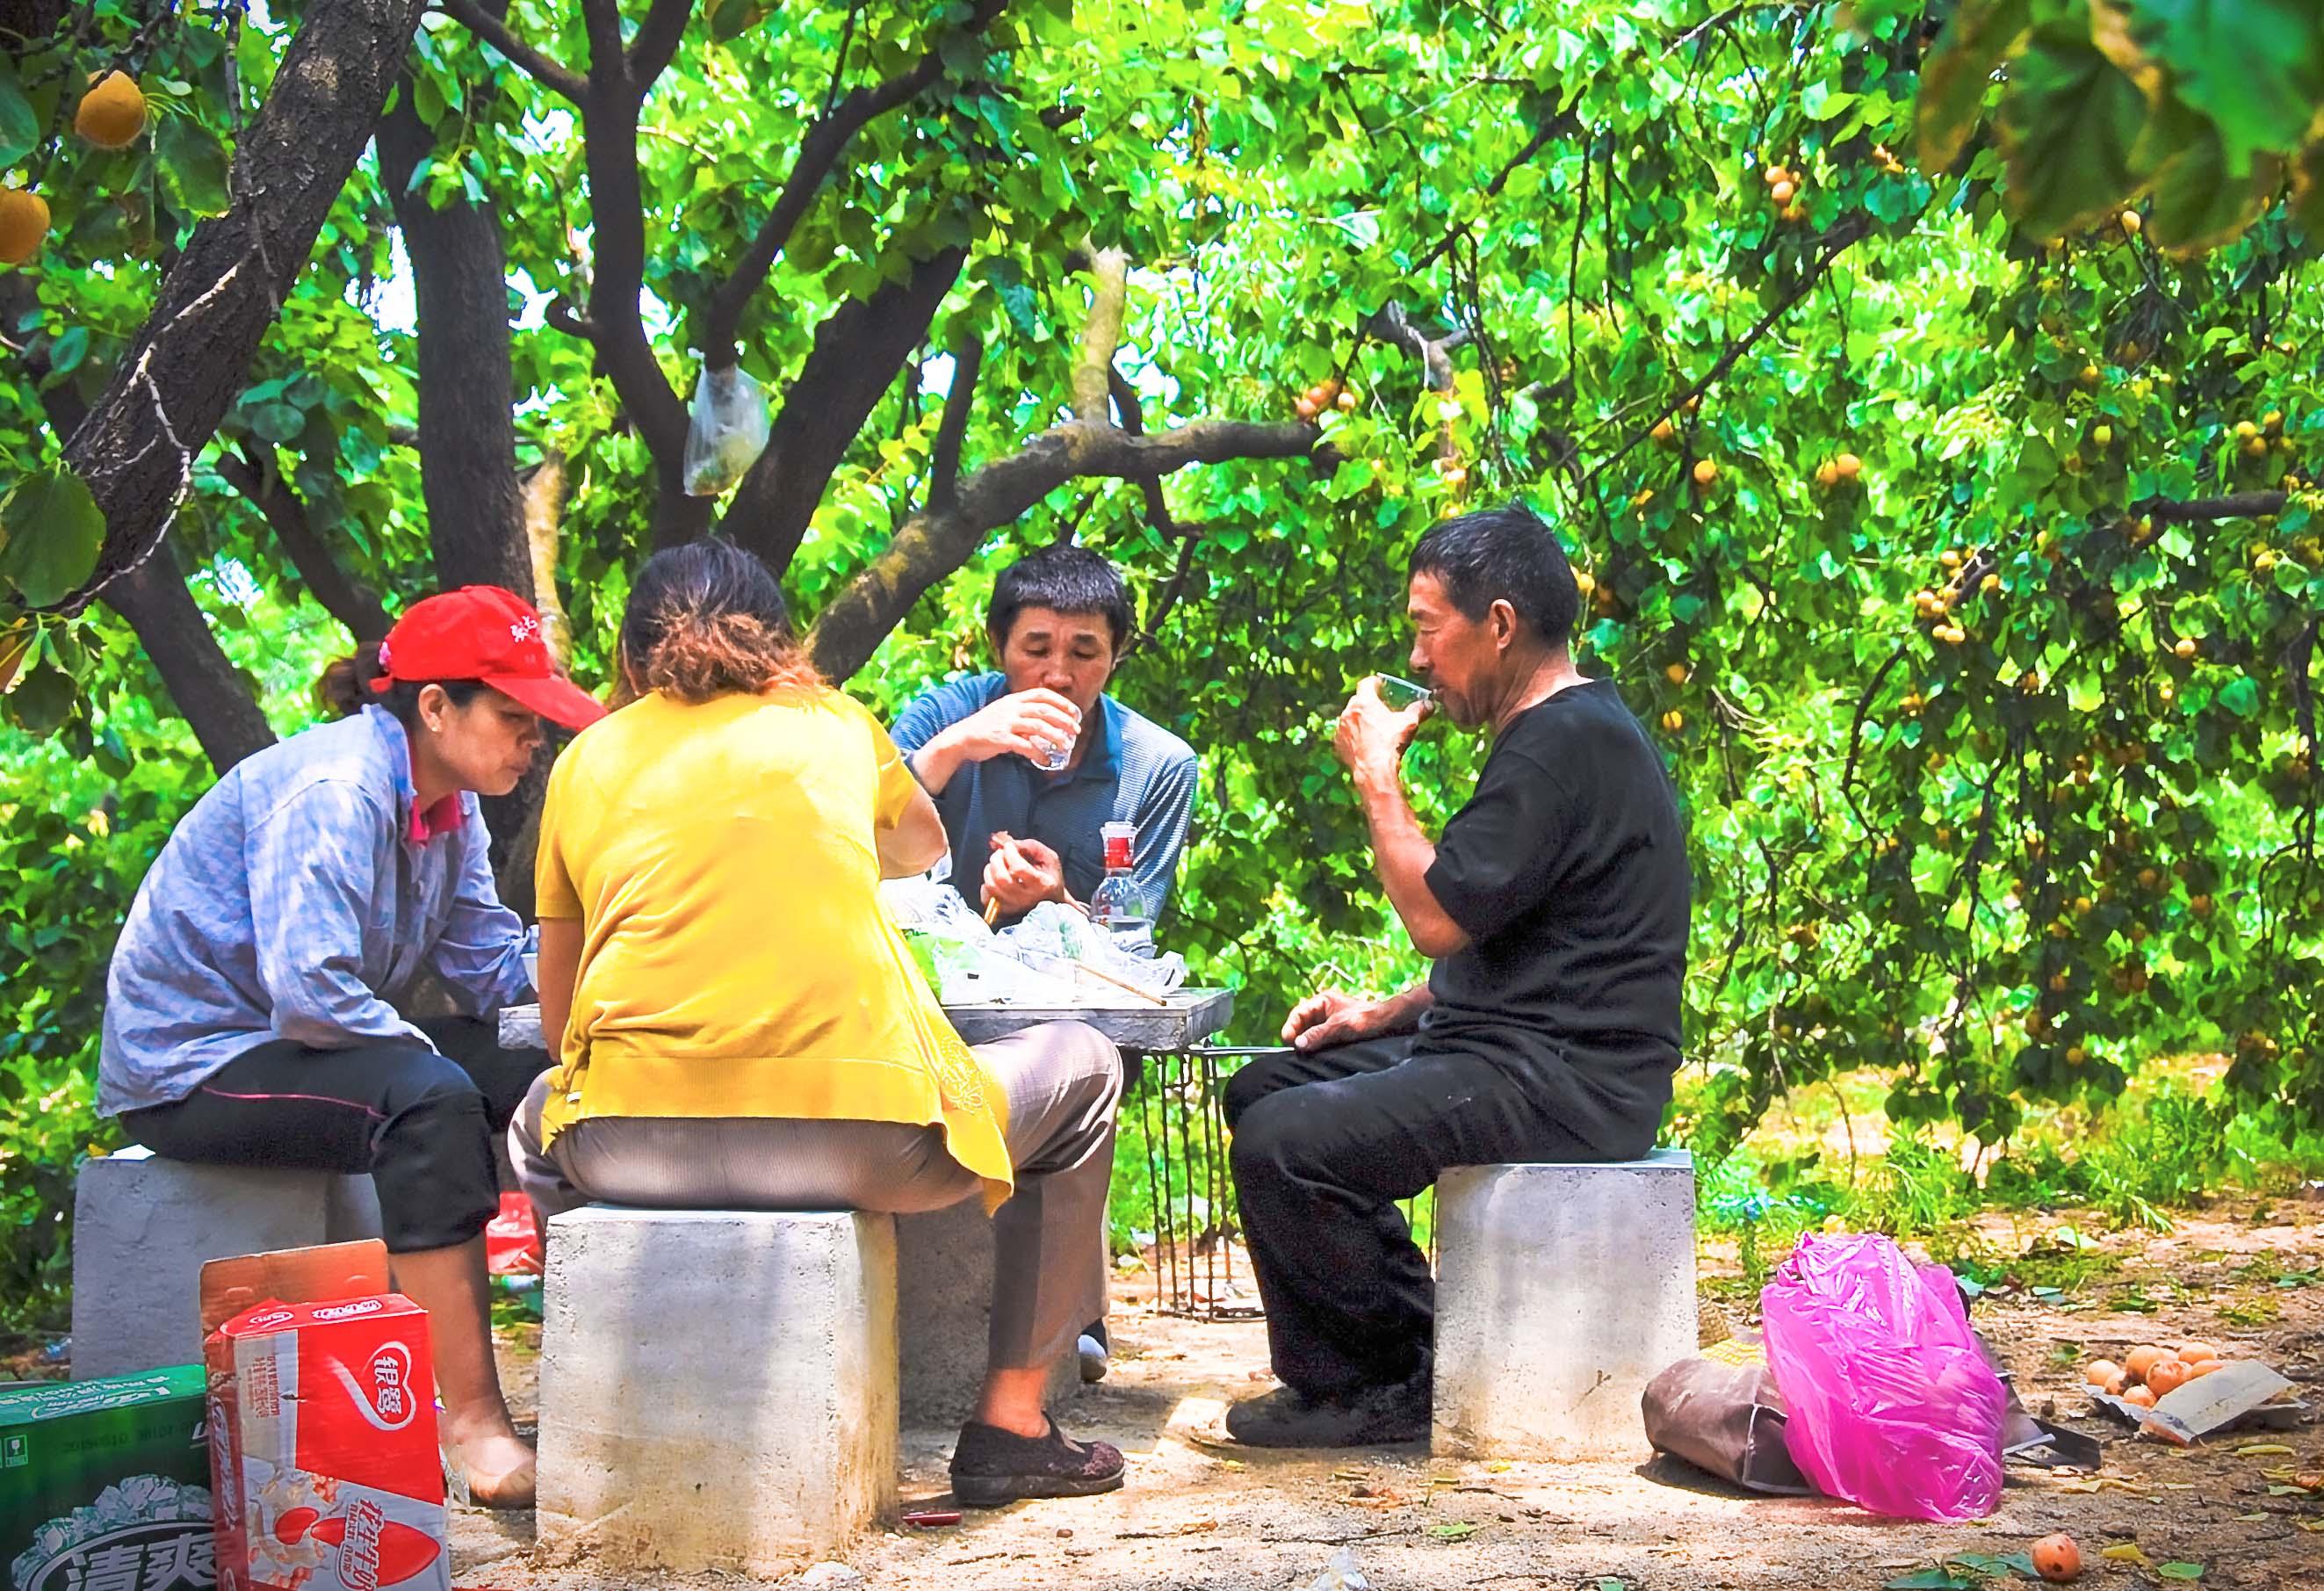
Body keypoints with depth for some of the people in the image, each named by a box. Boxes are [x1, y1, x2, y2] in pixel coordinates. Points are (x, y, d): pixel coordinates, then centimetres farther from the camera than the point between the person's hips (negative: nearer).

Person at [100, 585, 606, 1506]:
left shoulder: (448, 807, 7)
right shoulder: (332, 791, -23)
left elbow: (491, 968, -1)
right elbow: (309, 993, -31)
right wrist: (430, 1054, -22)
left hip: (297, 1042, 10)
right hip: (190, 1065, -9)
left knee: (548, 1074, -3)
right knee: (428, 1098, -33)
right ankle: (471, 1422, -34)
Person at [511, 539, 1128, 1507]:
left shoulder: (586, 760, 17)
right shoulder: (833, 724, 17)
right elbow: (923, 848, 40)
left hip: (632, 1145, 2)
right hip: (860, 1136, -2)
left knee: (539, 1117, 39)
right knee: (1082, 1069, 26)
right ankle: (1010, 1421, 23)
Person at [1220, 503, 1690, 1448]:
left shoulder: (1568, 743, -17)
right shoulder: (1558, 732, 18)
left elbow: (1438, 915, -21)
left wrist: (1377, 776, -9)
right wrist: (1388, 1012, 13)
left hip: (1564, 1084, -12)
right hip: (1518, 1049, 12)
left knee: (1282, 1145, -22)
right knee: (1262, 1092, 14)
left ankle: (1393, 1380, -4)